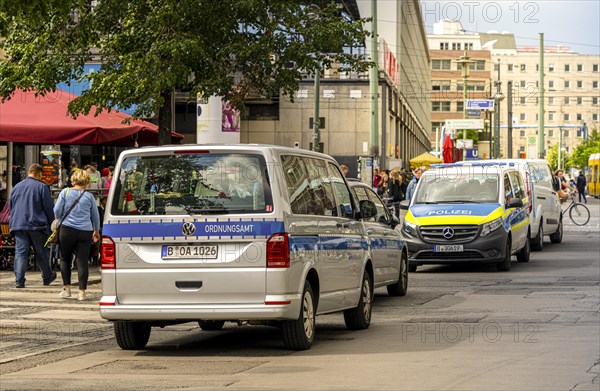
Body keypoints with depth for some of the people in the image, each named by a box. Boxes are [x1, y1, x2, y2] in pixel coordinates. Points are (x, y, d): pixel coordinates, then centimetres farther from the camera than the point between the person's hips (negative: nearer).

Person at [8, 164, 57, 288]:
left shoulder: (16, 187, 14)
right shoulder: (41, 187, -4)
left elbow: (10, 206, 21)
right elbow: (48, 208, -5)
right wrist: (52, 223, 6)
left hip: (18, 225, 3)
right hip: (37, 226, -3)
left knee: (20, 252, -2)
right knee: (41, 253, 10)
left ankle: (19, 280, -12)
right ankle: (47, 277, 25)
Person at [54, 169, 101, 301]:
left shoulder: (65, 192, 2)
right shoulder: (89, 196, 7)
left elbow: (57, 211, 1)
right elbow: (95, 216, 15)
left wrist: (60, 219, 24)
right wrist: (96, 231, 30)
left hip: (67, 229, -1)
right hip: (85, 231, 1)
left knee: (65, 259, 14)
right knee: (82, 261, 0)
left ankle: (66, 288, 14)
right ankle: (82, 292, -3)